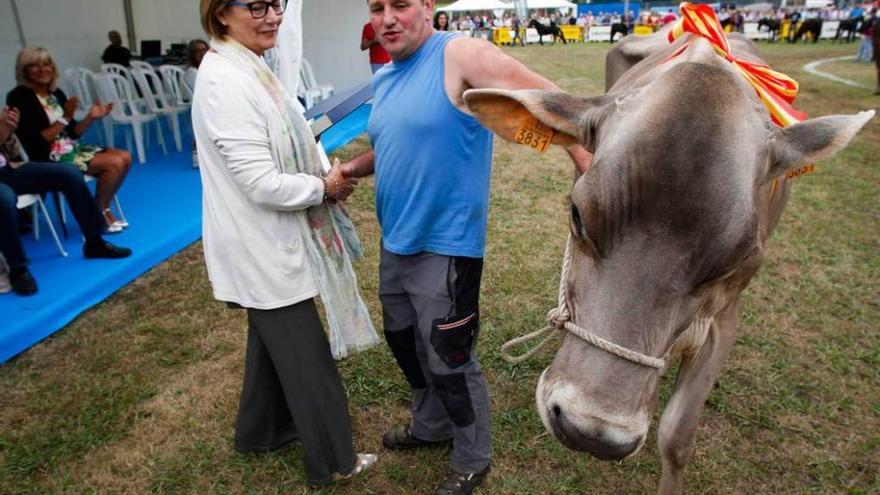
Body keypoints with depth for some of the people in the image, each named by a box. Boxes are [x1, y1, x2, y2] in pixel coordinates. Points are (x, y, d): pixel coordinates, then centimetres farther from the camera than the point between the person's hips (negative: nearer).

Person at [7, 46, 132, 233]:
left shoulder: (56, 94, 11)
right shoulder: (19, 98, -11)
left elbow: (72, 134, 12)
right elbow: (36, 142, -18)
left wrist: (91, 118, -4)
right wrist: (65, 118, -19)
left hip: (71, 149, 8)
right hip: (47, 159, -8)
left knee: (125, 158, -5)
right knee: (114, 163, -21)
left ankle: (104, 209, 5)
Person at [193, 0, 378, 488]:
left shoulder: (243, 68, 8)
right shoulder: (228, 81, -23)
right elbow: (263, 184, -27)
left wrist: (322, 174, 2)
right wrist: (324, 187, -12)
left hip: (268, 242, 10)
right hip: (264, 248, -10)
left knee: (274, 339, 25)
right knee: (306, 356, 4)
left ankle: (261, 430, 46)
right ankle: (332, 461, 24)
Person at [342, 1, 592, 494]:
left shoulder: (461, 55, -16)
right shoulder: (384, 79, 9)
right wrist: (351, 168, 6)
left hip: (446, 247, -8)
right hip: (396, 244, 9)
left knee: (449, 360, 6)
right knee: (404, 342, 23)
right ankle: (431, 425, 49)